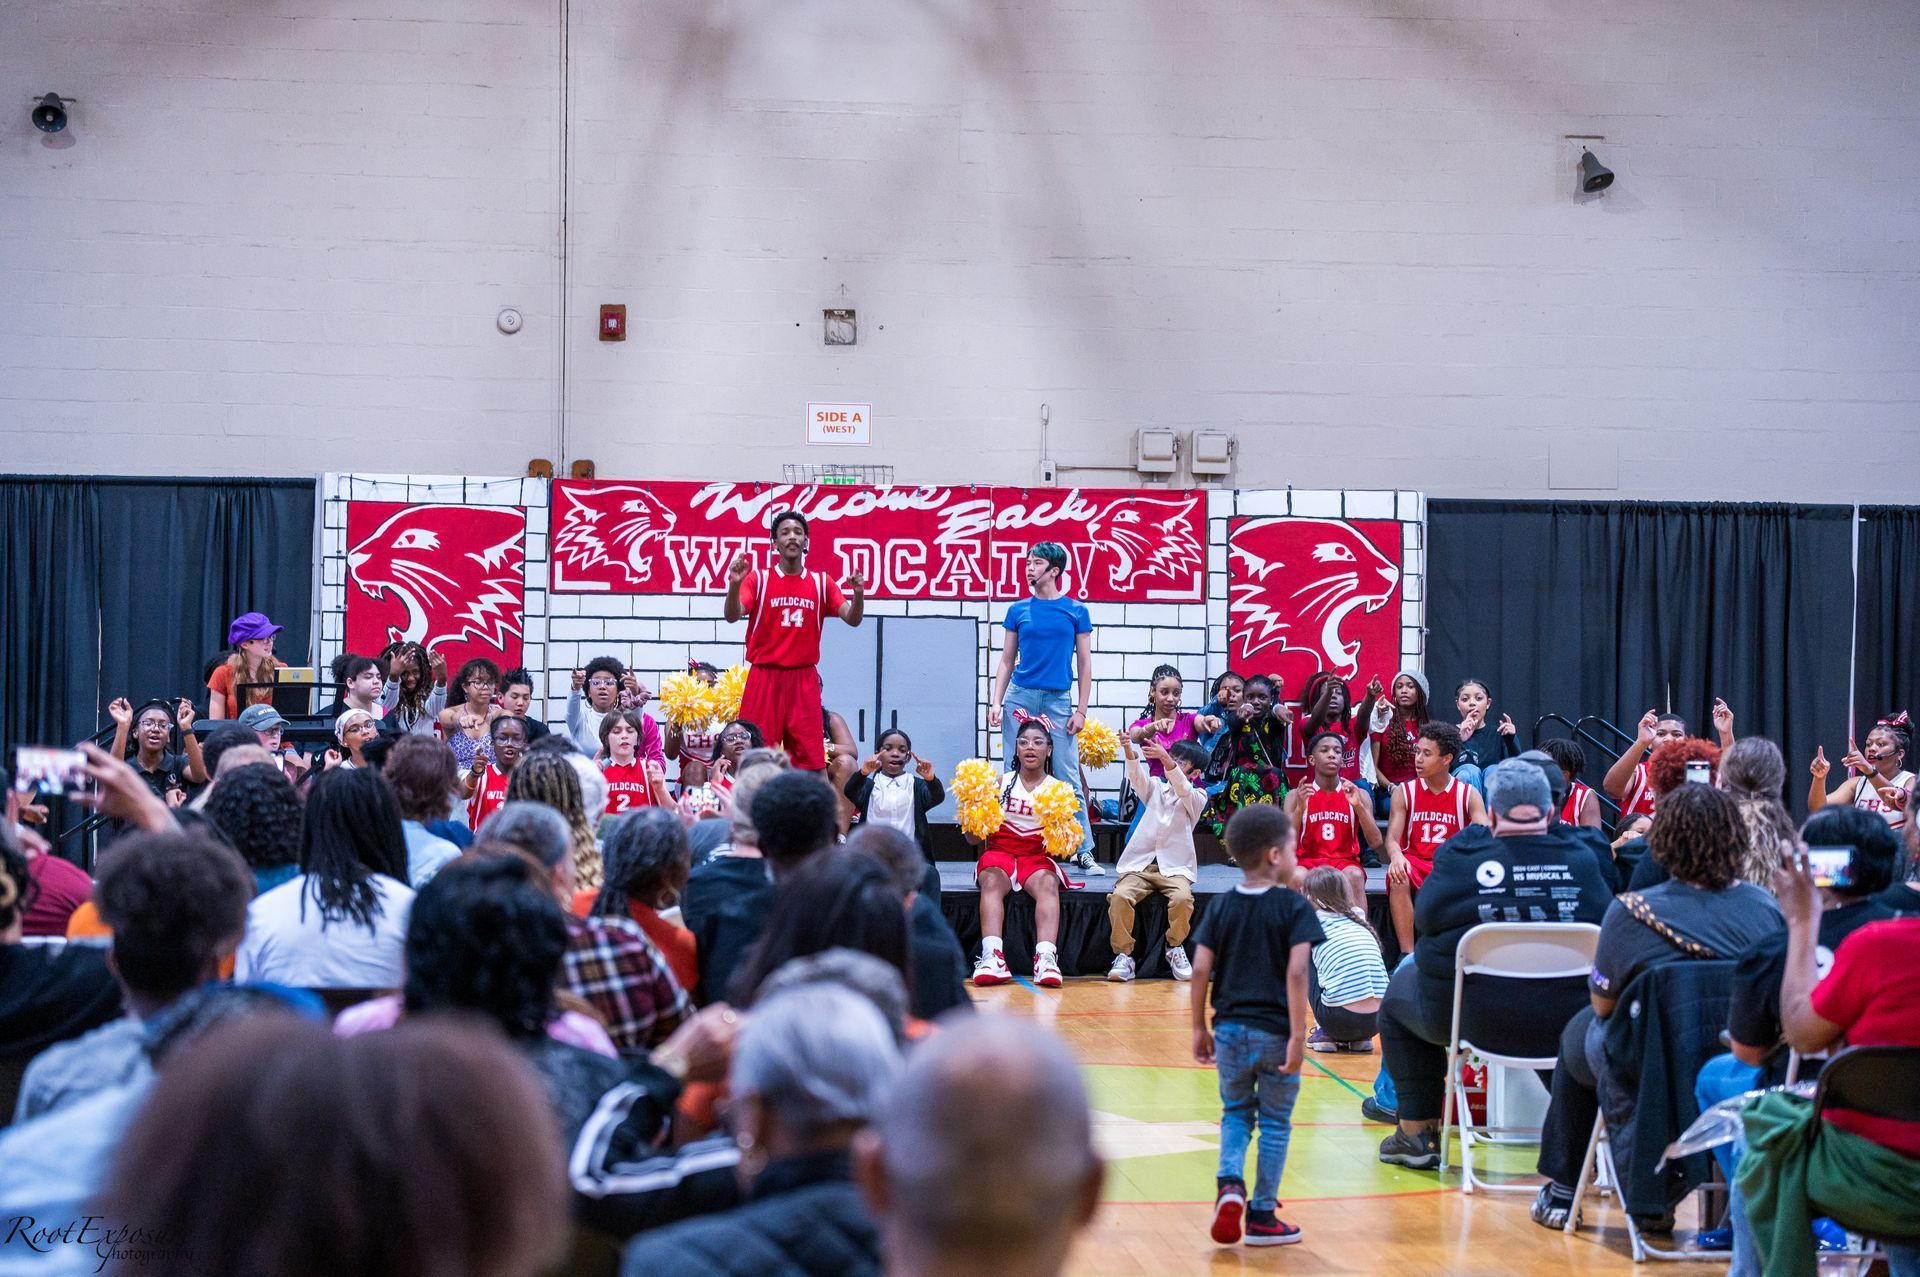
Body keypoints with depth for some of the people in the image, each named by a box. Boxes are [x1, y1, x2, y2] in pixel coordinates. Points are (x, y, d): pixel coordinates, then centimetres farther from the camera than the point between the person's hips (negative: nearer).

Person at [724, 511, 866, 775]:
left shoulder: (821, 582, 9)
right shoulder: (758, 579, 2)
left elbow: (852, 619, 3)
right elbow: (732, 616, -9)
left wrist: (858, 594, -18)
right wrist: (734, 585, -28)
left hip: (804, 679, 2)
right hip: (765, 676, -2)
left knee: (811, 761, -2)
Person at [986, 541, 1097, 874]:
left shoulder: (1076, 611, 5)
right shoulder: (1019, 611, 9)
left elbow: (1084, 665, 5)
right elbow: (1006, 661, 12)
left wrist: (1081, 711, -1)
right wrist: (996, 702, 1)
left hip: (1059, 701, -2)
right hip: (1020, 698, 2)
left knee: (1069, 779, -3)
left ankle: (1084, 852, 1)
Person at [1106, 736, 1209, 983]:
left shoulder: (1197, 797, 8)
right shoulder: (1155, 787, 17)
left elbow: (1183, 789, -16)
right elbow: (1137, 779, -6)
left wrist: (1166, 761, -35)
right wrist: (1130, 754, -29)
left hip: (1175, 867, -2)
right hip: (1140, 864, 2)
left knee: (1182, 898, -32)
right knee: (1120, 896, -28)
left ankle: (1175, 948, -6)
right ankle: (1123, 954, -14)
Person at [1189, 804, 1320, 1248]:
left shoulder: (1221, 907, 3)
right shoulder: (1295, 907, -8)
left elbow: (1200, 969, 0)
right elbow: (1296, 973, -17)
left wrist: (1199, 1028, 9)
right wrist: (1298, 1036, -15)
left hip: (1231, 1029, 3)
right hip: (1275, 1032, -3)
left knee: (1235, 1113, 19)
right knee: (1275, 1123, 9)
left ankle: (1230, 1183, -6)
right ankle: (1262, 1215, 14)